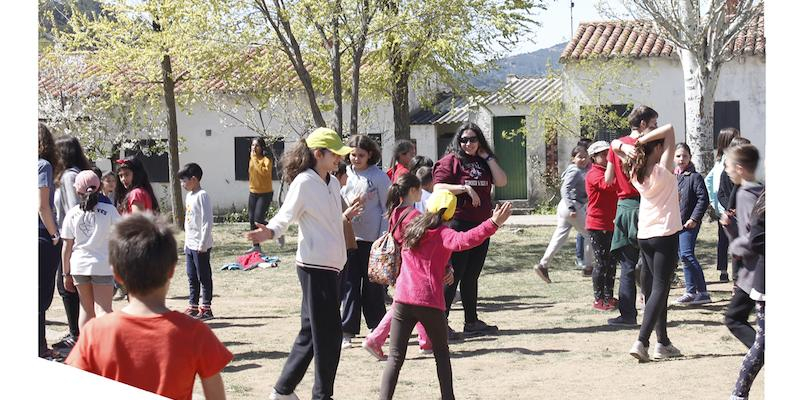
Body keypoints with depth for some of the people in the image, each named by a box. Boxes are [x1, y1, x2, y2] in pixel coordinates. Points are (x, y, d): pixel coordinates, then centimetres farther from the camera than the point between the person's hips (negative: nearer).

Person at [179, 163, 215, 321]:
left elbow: (208, 221, -18)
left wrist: (203, 244, -19)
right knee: (192, 277, 13)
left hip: (201, 246, -9)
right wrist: (186, 242, 17)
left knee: (204, 277, -2)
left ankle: (206, 308, 3)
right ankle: (193, 306, 20)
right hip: (190, 245, 9)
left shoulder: (202, 195, -14)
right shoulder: (189, 195, 14)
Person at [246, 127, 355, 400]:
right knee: (329, 333, -4)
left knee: (312, 332, 14)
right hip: (315, 265, -9)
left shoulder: (332, 184, 12)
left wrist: (346, 216, 32)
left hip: (330, 265, 9)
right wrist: (270, 232, -32)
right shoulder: (304, 183, -12)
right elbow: (285, 217, -15)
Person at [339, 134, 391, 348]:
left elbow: (387, 208, -2)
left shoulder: (379, 177, -2)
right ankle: (347, 331, 3)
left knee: (372, 284, 5)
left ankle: (376, 327, 20)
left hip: (372, 238, -3)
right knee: (349, 284, 1)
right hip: (348, 236, 3)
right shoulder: (344, 175, 7)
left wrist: (384, 238, -7)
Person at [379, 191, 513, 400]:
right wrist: (493, 223, -34)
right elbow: (463, 240, -25)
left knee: (395, 357, 3)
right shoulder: (443, 234, -3)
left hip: (402, 298, 3)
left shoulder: (411, 229, 13)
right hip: (430, 301, -3)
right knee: (441, 353, 15)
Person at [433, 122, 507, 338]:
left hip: (481, 224, 7)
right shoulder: (451, 160, -4)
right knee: (453, 274, -7)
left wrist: (487, 157, 0)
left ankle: (472, 322, 20)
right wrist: (466, 188, -19)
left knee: (472, 275, 13)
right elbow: (438, 187, -14)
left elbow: (501, 181, 2)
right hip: (458, 224, -7)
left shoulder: (483, 162, 15)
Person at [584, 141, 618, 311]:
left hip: (611, 225, 9)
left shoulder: (608, 172, 19)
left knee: (611, 262, 11)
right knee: (601, 263, -6)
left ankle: (608, 297, 19)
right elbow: (608, 185, -31)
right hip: (597, 225, -9)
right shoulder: (594, 174, -11)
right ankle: (599, 300, 1)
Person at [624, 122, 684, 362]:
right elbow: (669, 130, -15)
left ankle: (663, 342, 17)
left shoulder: (636, 173, 3)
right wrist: (643, 139, -15)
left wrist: (630, 148, 2)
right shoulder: (663, 171, -13)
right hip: (665, 234, -7)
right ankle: (642, 342, -19)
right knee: (660, 288, -8)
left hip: (644, 236, 7)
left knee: (652, 287, 12)